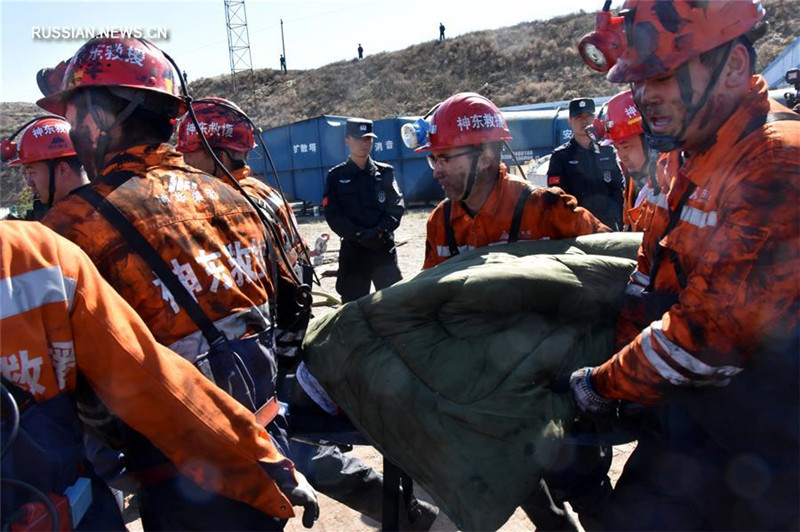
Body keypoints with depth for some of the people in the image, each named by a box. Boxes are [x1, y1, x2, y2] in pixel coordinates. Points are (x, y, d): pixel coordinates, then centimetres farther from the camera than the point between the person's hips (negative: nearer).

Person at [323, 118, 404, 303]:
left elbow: (397, 206, -1)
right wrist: (359, 235, -17)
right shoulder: (336, 176, 4)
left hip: (384, 248, 1)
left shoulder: (385, 172, 8)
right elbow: (333, 215, -4)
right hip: (352, 250, 0)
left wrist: (379, 231, -17)